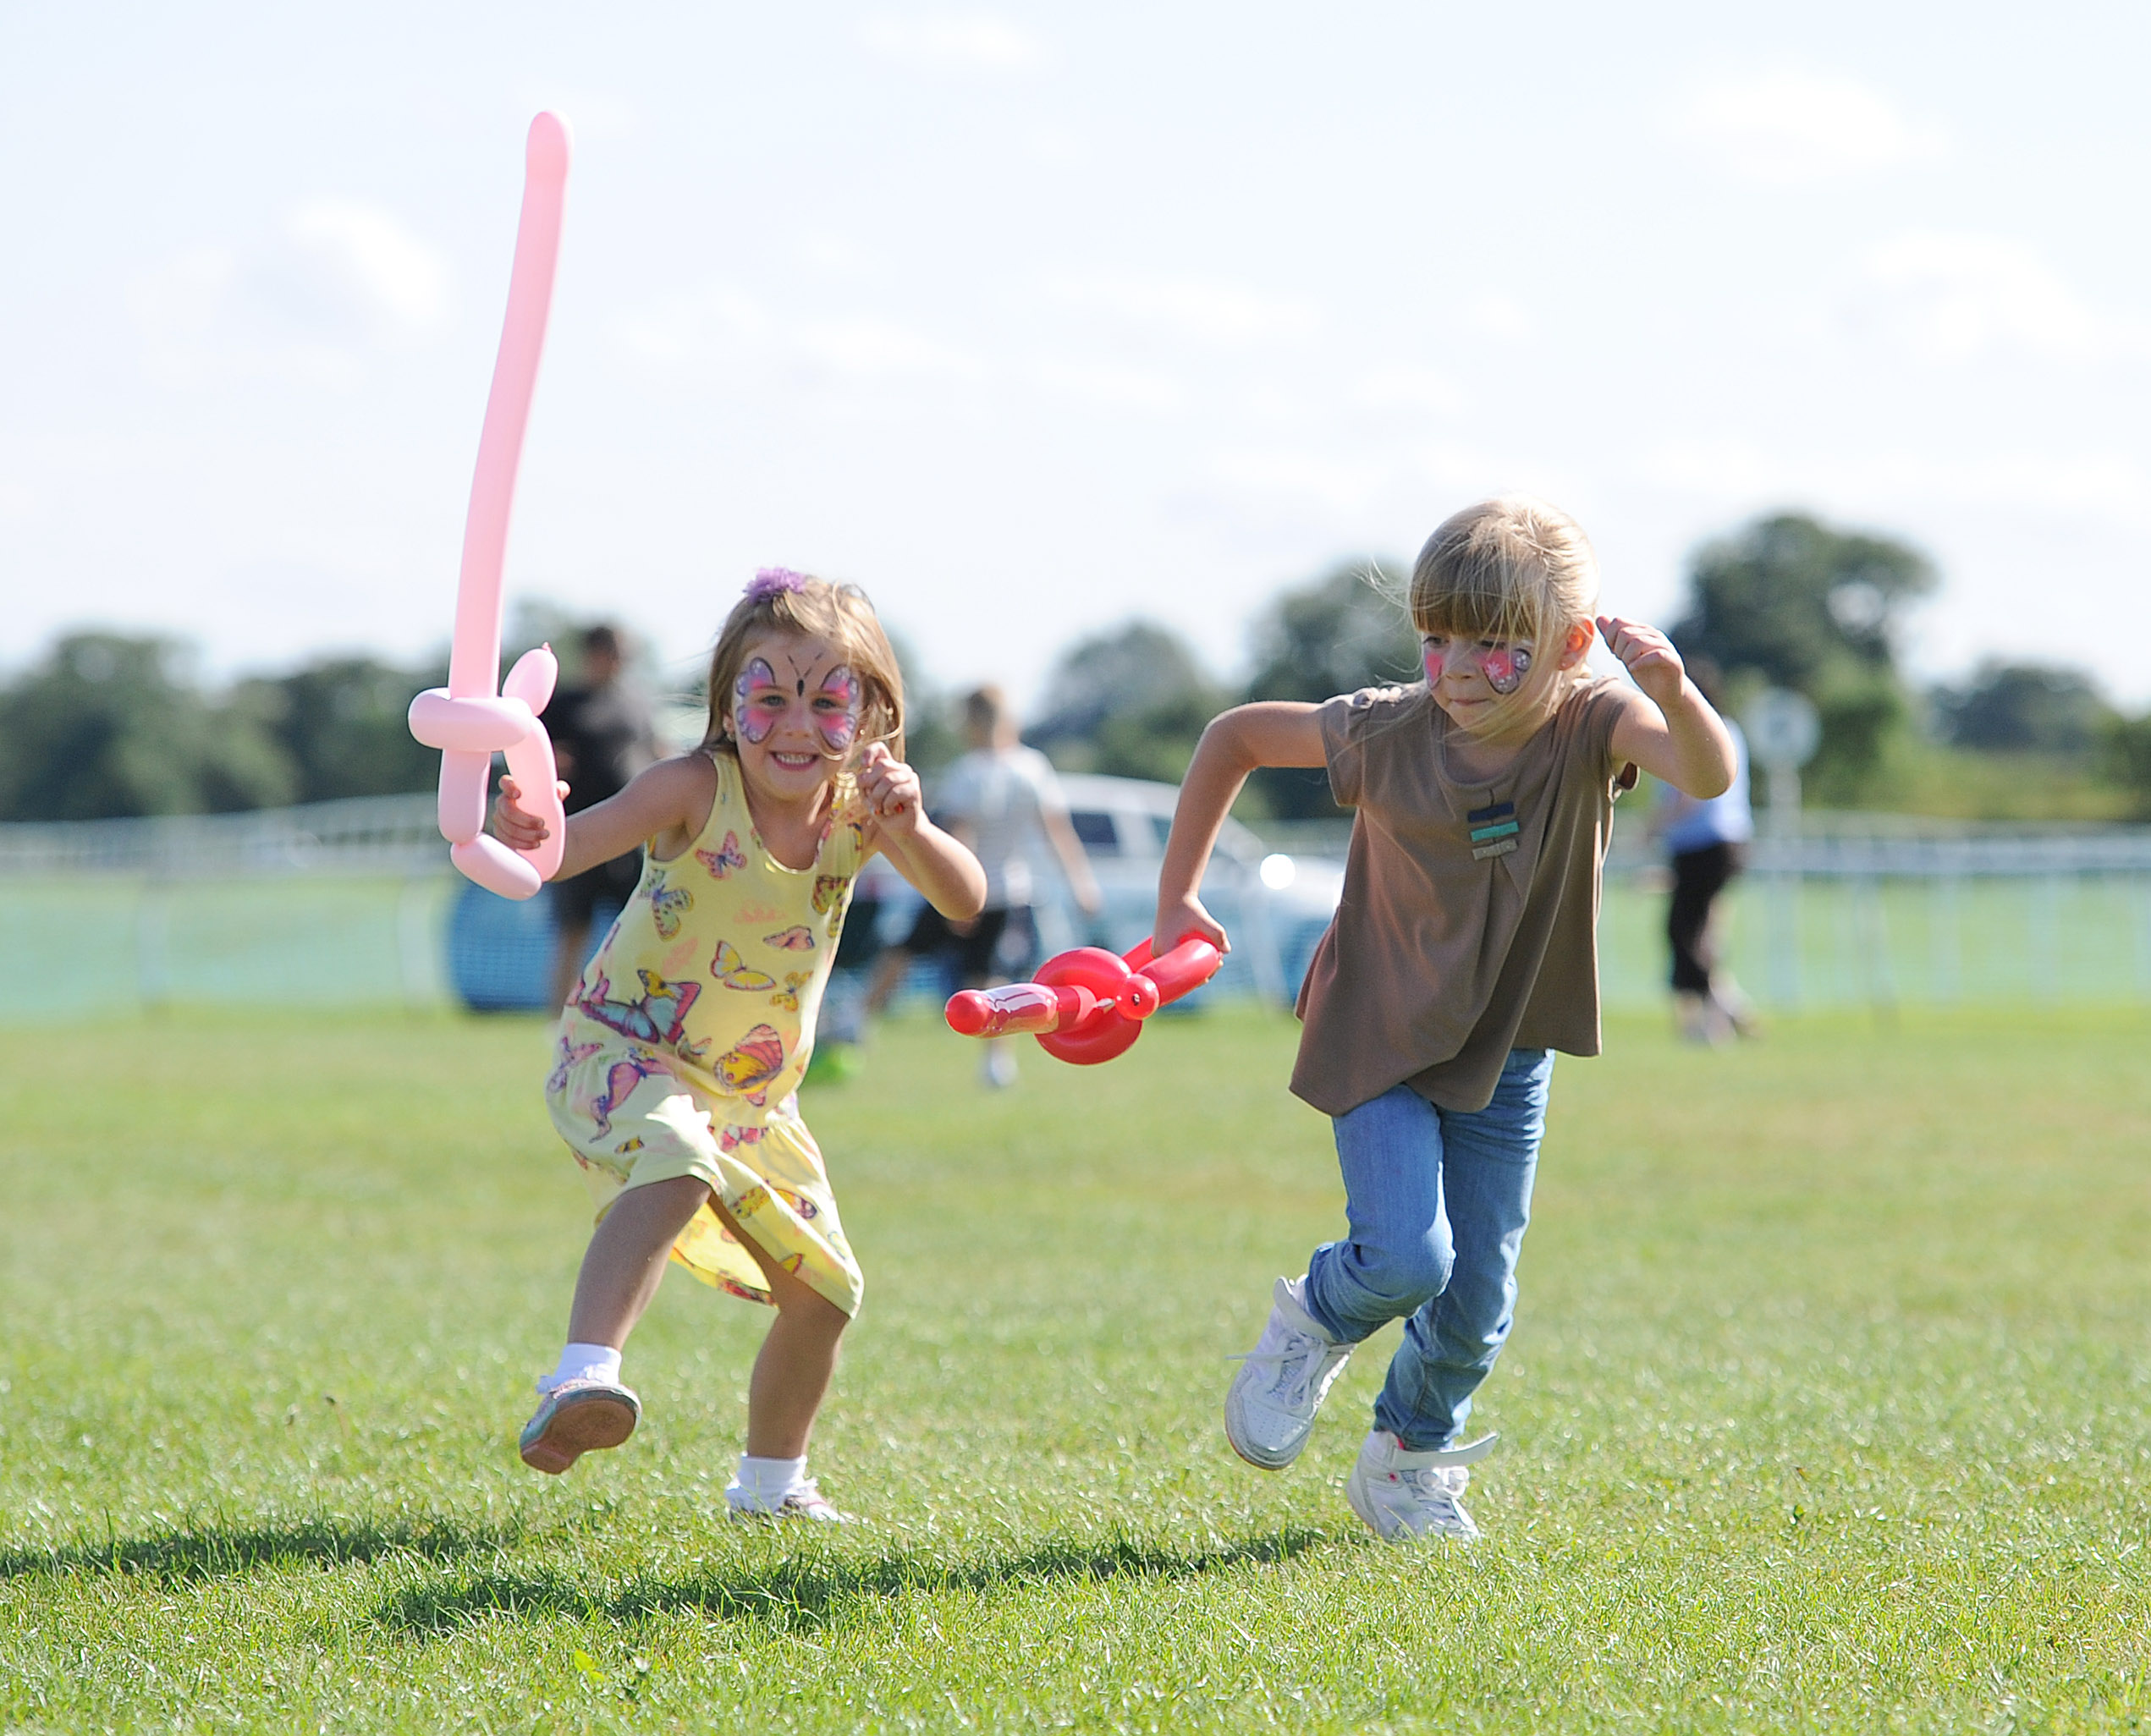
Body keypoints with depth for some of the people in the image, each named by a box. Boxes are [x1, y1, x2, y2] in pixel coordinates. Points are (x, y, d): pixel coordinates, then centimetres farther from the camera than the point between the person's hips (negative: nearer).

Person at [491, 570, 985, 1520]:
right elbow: (570, 847, -35)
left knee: (821, 1290, 10)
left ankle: (770, 1479, 35)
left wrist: (911, 830, -41)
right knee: (673, 1168, -40)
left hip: (752, 1095, 6)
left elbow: (964, 900, -21)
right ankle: (582, 1378, -49)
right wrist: (524, 834, -60)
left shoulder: (859, 811, -10)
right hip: (623, 1049, -6)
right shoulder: (698, 790, -23)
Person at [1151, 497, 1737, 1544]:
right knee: (1406, 1257, -21)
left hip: (1504, 1061, 2)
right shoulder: (1391, 732, -18)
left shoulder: (1590, 725, -19)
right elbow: (1235, 735, -2)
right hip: (1379, 1044, -2)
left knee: (1478, 1302, 7)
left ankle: (1407, 1461, 36)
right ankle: (1312, 1326, 14)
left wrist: (1674, 696, -62)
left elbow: (1706, 775, -40)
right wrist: (1176, 899, -1)